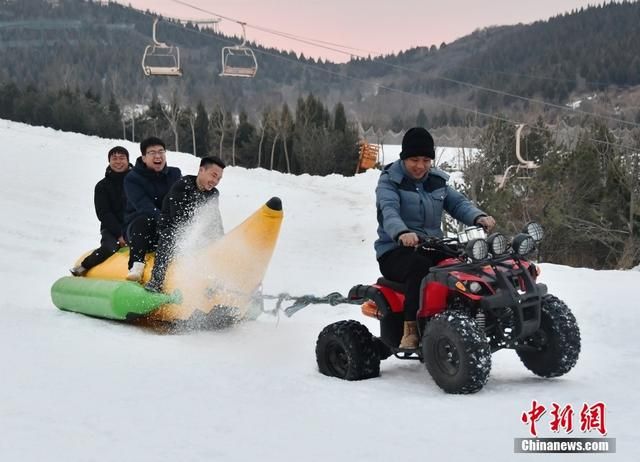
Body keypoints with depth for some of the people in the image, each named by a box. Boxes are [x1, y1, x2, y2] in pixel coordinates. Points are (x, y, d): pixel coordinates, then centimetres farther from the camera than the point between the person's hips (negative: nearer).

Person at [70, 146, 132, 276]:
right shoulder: (102, 186, 7)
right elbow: (103, 214, -1)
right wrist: (120, 234, -14)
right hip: (112, 229, -1)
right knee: (109, 248, -31)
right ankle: (82, 268, -14)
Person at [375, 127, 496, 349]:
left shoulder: (437, 181, 16)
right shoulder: (389, 181, -2)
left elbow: (458, 203, 3)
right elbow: (389, 211, -22)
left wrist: (479, 217, -21)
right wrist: (402, 233, -45)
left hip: (432, 248, 5)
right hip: (395, 251, -5)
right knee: (420, 266, -38)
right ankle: (411, 329, -35)